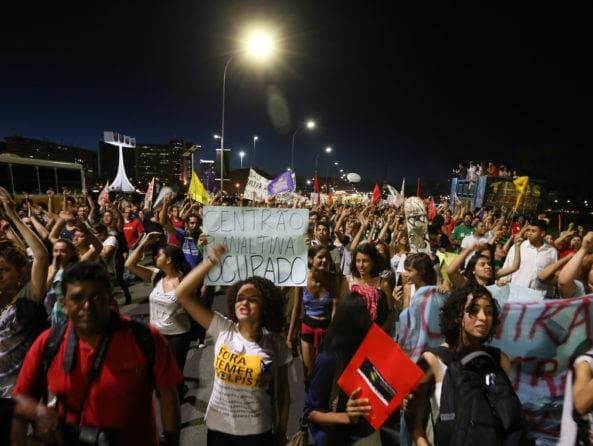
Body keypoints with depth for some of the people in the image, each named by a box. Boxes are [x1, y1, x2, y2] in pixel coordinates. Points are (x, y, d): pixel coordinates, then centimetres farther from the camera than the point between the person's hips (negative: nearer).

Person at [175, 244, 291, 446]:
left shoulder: (275, 345, -12)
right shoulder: (223, 330, -12)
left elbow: (282, 393, -1)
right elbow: (183, 294, -15)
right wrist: (211, 260, -21)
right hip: (218, 427, 2)